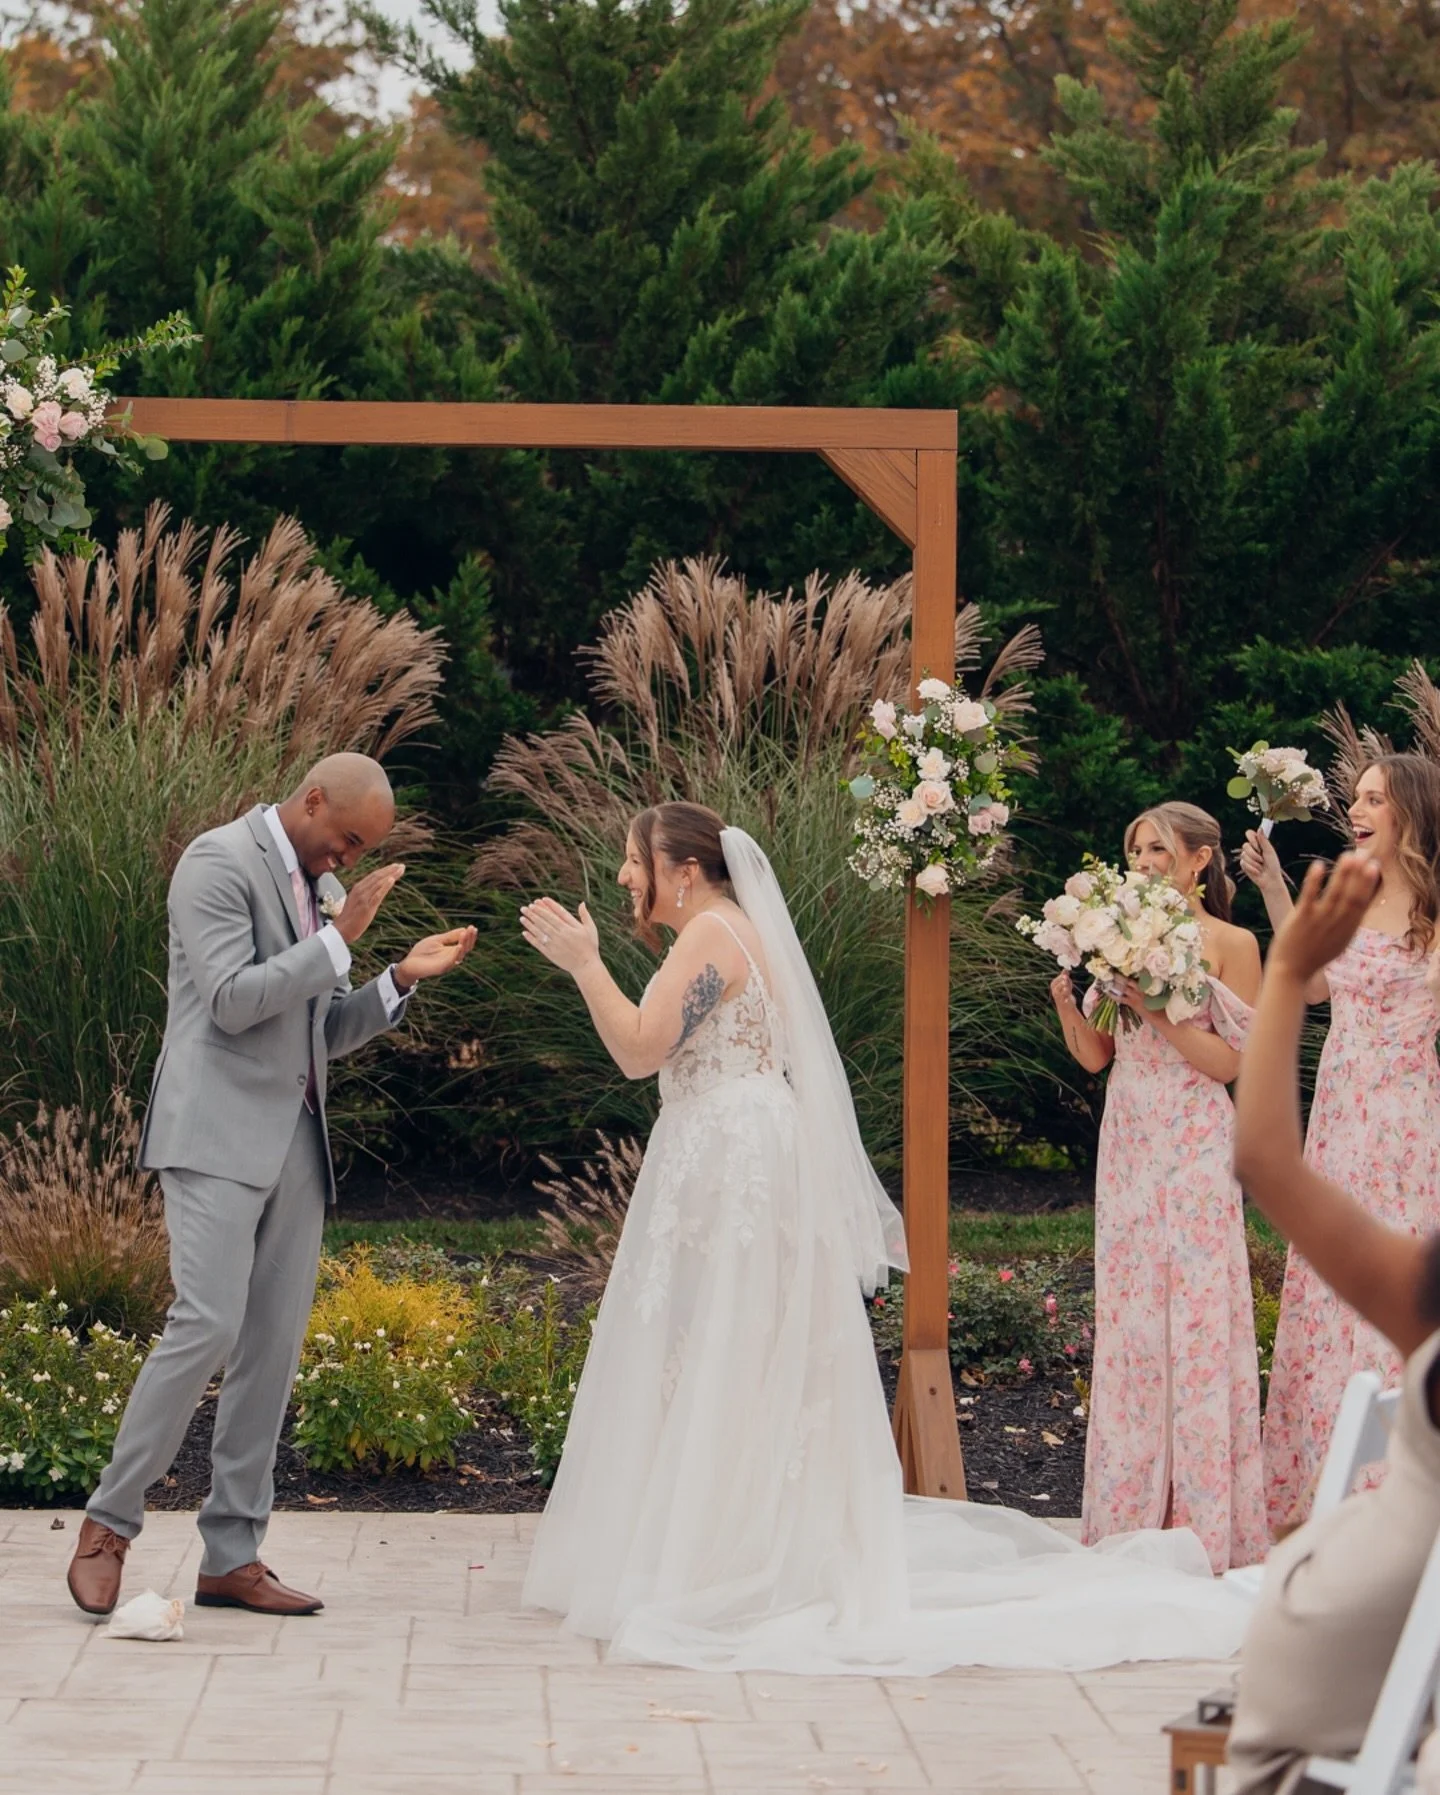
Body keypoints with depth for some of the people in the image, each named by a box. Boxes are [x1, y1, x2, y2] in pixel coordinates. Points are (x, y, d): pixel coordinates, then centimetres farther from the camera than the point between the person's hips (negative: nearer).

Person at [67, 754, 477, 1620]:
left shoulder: (319, 890, 19)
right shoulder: (220, 861, -6)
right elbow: (230, 1001, -16)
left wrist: (401, 979, 6)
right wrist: (339, 942, -14)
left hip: (296, 1142, 8)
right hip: (219, 1133, -8)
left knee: (276, 1346, 3)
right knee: (207, 1325, -17)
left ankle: (233, 1556, 6)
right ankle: (108, 1526, -7)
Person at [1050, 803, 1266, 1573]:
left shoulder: (1231, 944, -4)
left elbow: (1232, 1061, -9)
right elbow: (1095, 1056, 10)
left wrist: (1158, 1011, -18)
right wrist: (1066, 997, -7)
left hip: (1193, 1146, -5)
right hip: (1127, 1141, 5)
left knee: (1197, 1312, -5)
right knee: (1126, 1315, 6)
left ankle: (1202, 1518, 1)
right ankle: (1131, 1511, 12)